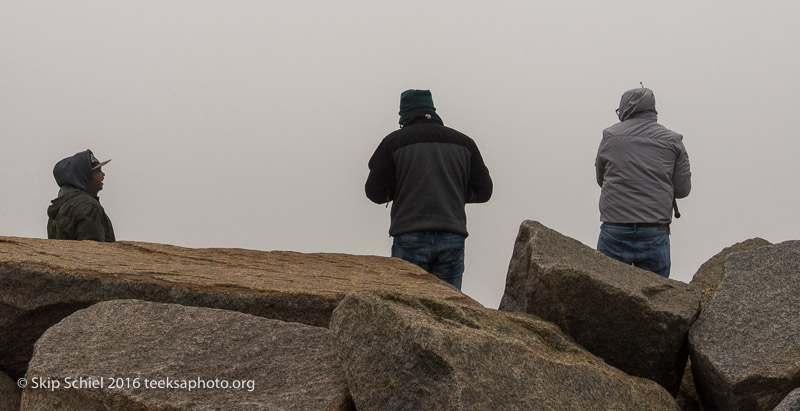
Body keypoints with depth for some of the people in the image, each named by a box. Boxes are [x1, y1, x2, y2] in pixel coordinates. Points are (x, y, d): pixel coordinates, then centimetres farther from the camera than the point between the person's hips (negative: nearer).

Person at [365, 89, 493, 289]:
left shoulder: (394, 141, 3)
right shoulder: (463, 142, 12)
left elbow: (375, 192, 4)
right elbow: (483, 190, 14)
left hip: (409, 237, -2)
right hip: (452, 239, 3)